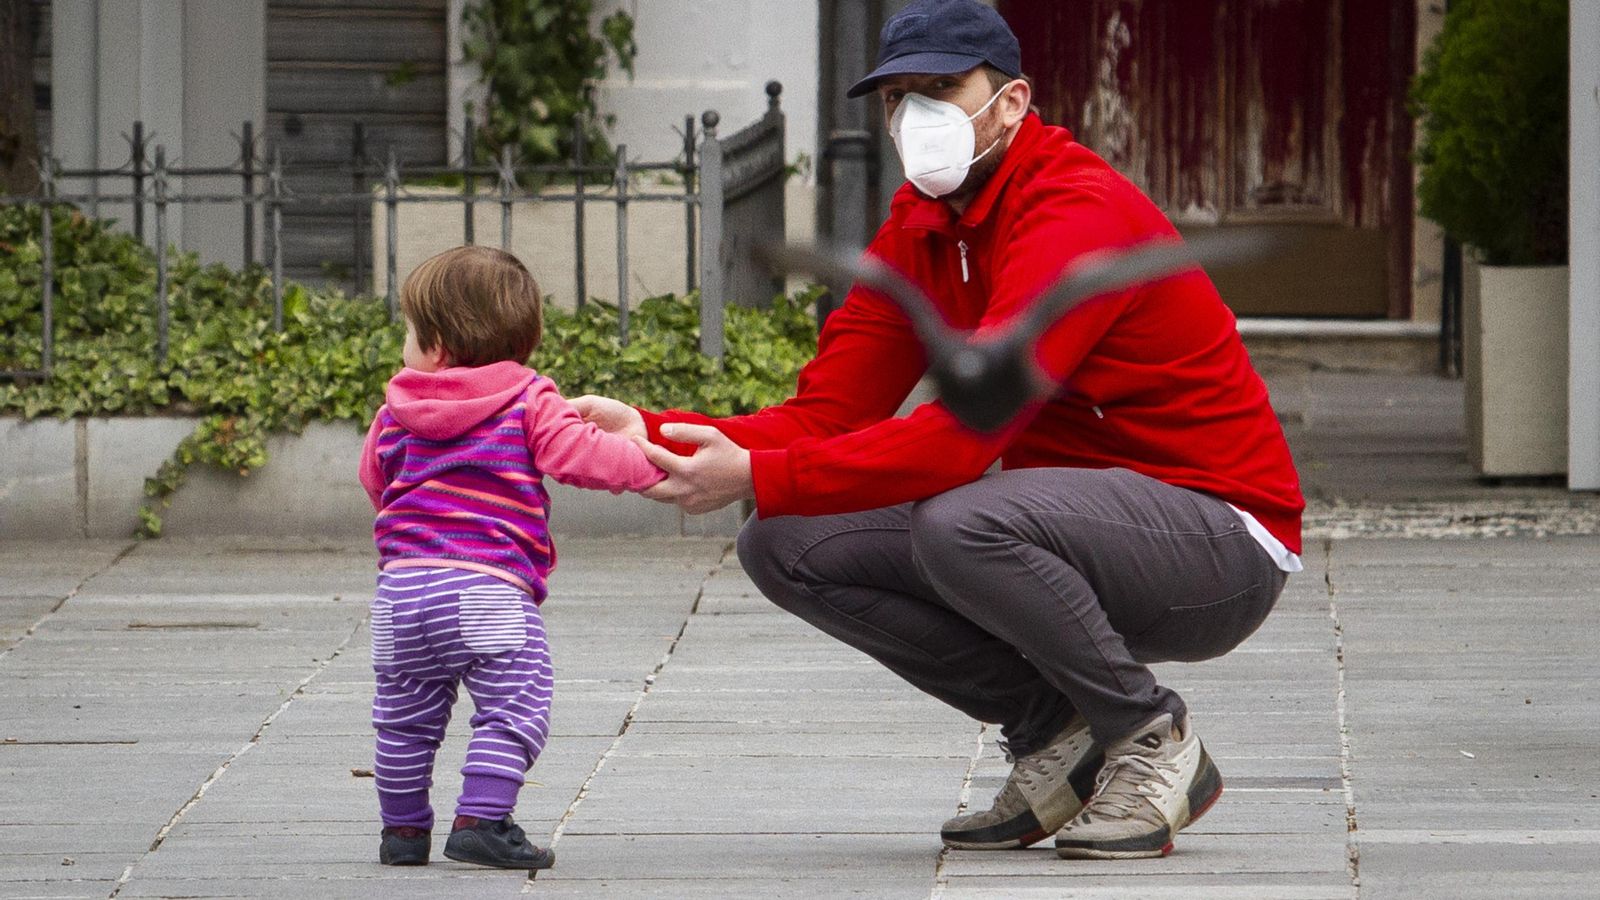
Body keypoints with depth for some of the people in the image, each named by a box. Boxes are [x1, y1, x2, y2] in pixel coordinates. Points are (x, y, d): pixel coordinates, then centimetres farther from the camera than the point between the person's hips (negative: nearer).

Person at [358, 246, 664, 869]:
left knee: (405, 718, 17)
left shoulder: (395, 416, 13)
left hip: (403, 585, 5)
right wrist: (652, 465, 0)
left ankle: (403, 829, 24)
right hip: (490, 590, -5)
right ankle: (480, 822, -12)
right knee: (512, 709, -1)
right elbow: (579, 454, -9)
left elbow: (375, 480, 27)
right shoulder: (529, 404, 1)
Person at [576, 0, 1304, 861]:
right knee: (789, 546, -5)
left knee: (961, 522, -36)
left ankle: (1153, 743, -11)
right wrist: (653, 434, -16)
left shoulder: (1080, 214, -21)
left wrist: (758, 476, -31)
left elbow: (968, 429, -30)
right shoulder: (918, 227, 6)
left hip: (1222, 545, -8)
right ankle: (1056, 734, 3)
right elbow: (827, 415, -1)